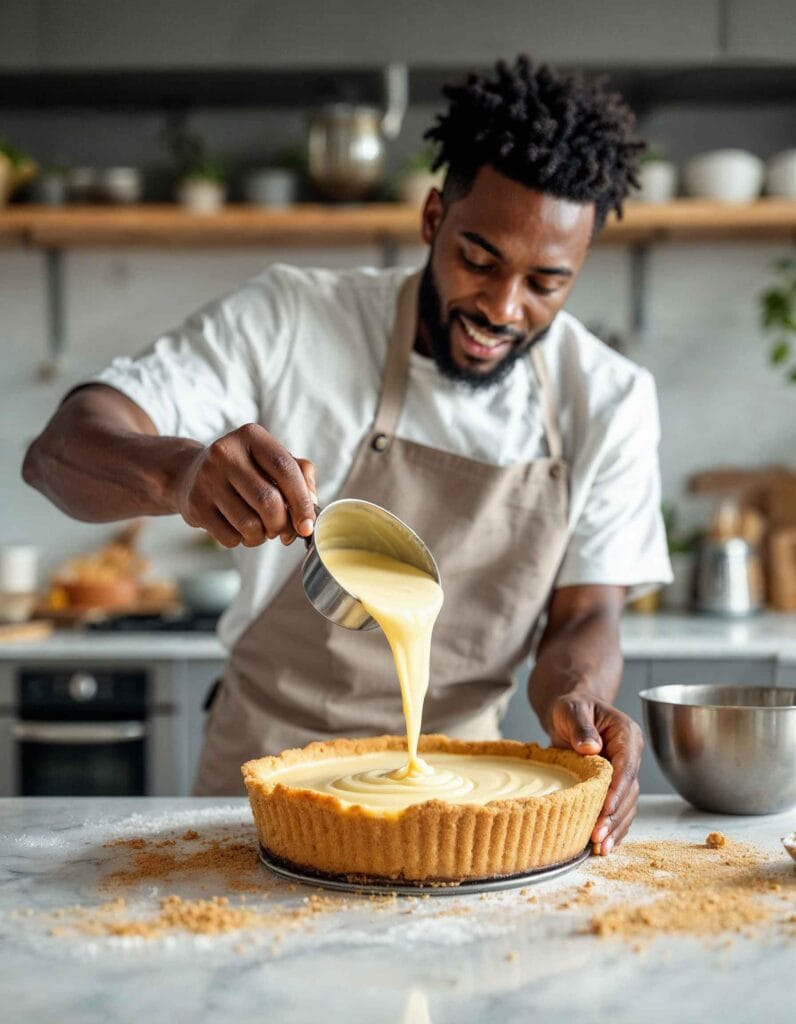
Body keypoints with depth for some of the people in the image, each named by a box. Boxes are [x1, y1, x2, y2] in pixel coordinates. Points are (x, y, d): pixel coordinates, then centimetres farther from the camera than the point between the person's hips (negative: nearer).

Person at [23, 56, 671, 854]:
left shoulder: (609, 401, -3)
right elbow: (56, 452, -18)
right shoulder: (289, 321, -11)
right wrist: (176, 471, -41)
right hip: (267, 772, -1)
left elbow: (584, 617, -1)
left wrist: (578, 698, -26)